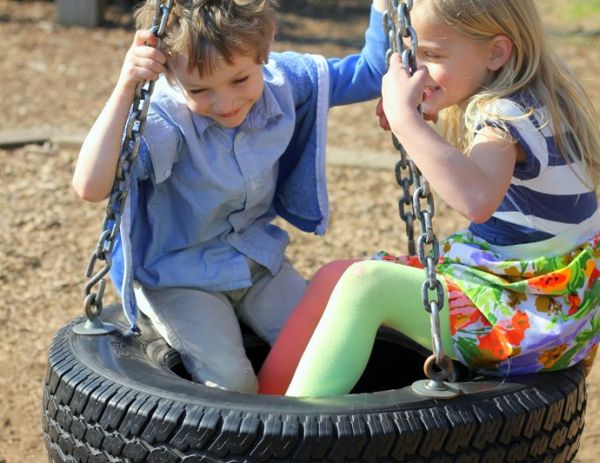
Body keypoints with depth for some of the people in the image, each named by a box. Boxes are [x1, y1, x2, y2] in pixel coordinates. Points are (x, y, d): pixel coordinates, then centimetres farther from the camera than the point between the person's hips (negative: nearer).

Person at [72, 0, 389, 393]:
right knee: (231, 382, -23)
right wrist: (124, 90, -50)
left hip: (258, 257, 5)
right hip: (179, 277, -5)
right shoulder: (165, 122, -31)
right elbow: (90, 187, -45)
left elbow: (372, 72, -1)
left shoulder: (285, 83, -13)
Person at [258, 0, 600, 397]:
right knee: (334, 276, 3)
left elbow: (476, 199, -43)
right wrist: (413, 120, 10)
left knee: (366, 284, -21)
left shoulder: (510, 115, -21)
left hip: (540, 319, -10)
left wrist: (405, 115, -37)